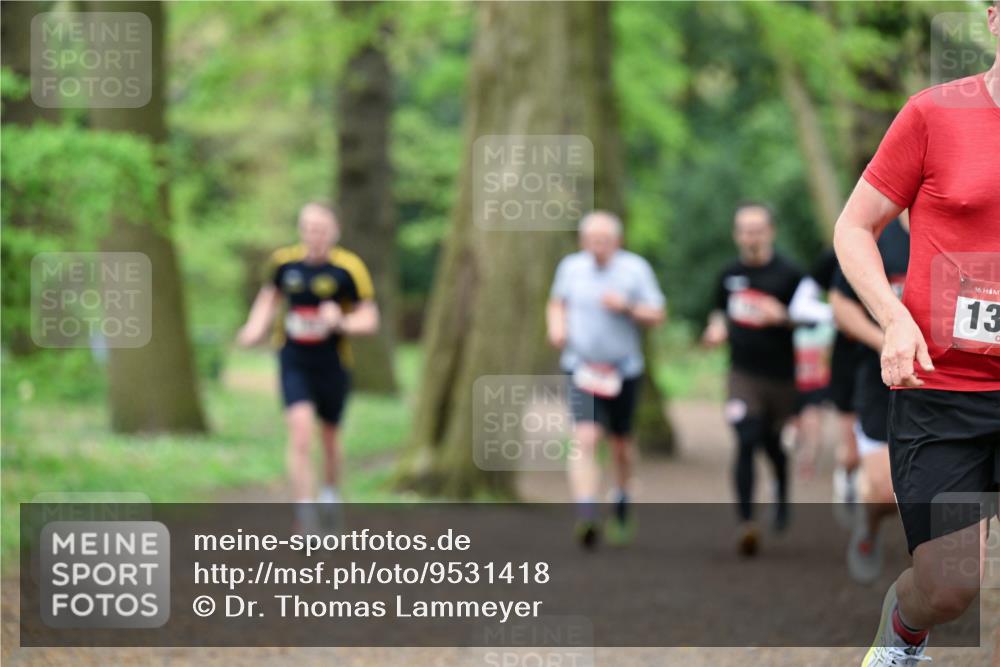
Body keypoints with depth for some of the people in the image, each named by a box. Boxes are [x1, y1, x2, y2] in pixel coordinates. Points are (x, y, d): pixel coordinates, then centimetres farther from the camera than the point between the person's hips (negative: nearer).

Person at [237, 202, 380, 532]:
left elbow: (369, 319, -8)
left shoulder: (349, 267, -12)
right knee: (301, 430, -17)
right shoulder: (284, 261, -3)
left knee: (330, 436, 14)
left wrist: (341, 322, -28)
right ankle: (304, 517, -18)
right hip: (294, 363, 0)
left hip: (332, 365, 0)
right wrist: (256, 328, 0)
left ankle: (331, 492, 44)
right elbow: (270, 295, 17)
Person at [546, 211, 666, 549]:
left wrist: (627, 307, -20)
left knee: (620, 443, 14)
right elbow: (557, 303, 19)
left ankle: (622, 502, 41)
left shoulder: (635, 268, -4)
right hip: (582, 368, -1)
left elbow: (658, 315, -2)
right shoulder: (571, 267, 2)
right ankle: (587, 518, -28)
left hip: (624, 370, 1)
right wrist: (556, 325, -2)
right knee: (585, 439, -18)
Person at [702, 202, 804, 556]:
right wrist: (717, 328, 3)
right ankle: (746, 521, -19)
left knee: (775, 446, 13)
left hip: (782, 375, -1)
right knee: (745, 444, -15)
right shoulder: (730, 275, 7)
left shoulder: (788, 274, -5)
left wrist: (782, 317, -23)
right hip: (743, 372, 1)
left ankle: (782, 495, 45)